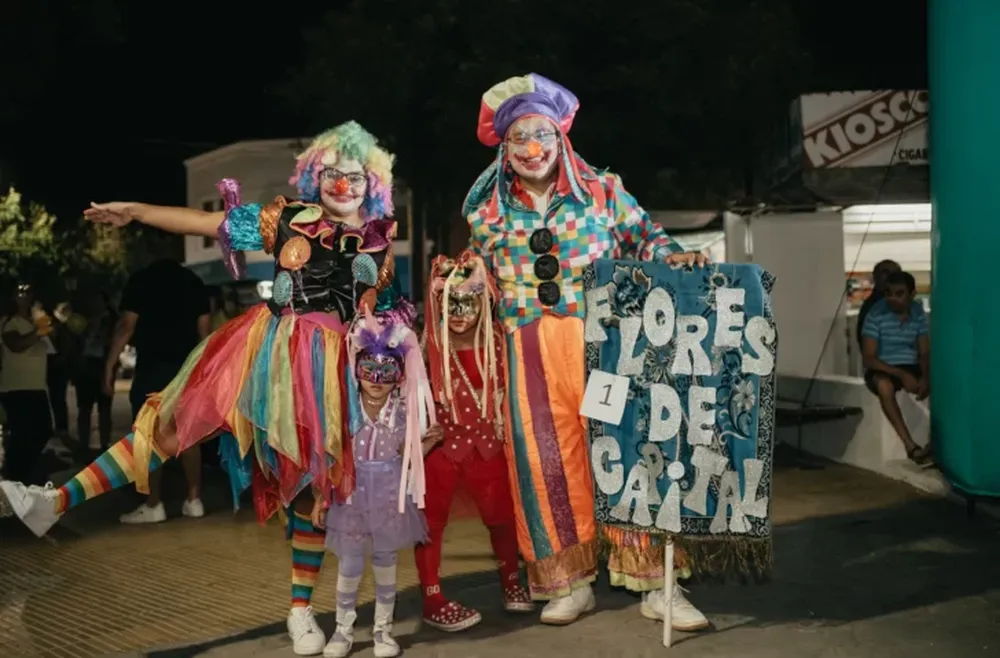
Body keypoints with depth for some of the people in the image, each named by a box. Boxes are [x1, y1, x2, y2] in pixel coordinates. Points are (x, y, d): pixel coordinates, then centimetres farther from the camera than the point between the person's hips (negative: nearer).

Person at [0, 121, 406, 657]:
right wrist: (134, 211, -3)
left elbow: (375, 316, 15)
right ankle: (56, 501, -4)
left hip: (327, 366, 1)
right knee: (174, 421, -6)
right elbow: (207, 223, 0)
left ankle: (301, 610, 17)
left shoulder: (378, 239, 5)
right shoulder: (290, 217, 0)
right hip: (265, 349, 0)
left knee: (312, 479, 6)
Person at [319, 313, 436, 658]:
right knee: (350, 563, 5)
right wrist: (322, 493, -4)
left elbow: (406, 457, 4)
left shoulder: (403, 411, -4)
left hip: (389, 493, 1)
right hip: (352, 491, -1)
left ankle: (383, 628, 23)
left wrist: (427, 442, -13)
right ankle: (343, 629, 22)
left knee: (385, 559, 10)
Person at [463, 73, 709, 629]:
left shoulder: (603, 191, 6)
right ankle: (571, 582, 17)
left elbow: (645, 236, 6)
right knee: (546, 456, 3)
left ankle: (654, 584, 5)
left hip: (601, 339, -2)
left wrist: (675, 257, -12)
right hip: (531, 352, 2)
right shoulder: (487, 211, 11)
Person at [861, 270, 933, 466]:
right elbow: (869, 359, -15)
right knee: (884, 385, -39)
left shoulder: (918, 312, 1)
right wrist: (901, 374, -27)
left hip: (911, 368, 4)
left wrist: (926, 377, -21)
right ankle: (911, 446, -38)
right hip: (882, 369, -4)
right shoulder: (876, 314, -12)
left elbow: (925, 353, 0)